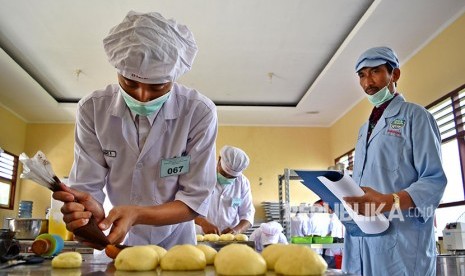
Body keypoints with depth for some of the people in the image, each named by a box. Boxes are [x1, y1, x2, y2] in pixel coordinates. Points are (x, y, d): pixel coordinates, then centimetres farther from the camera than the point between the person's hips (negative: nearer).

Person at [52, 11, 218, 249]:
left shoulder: (200, 113, -17)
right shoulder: (92, 109, -11)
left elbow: (196, 199, -15)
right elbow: (87, 186, -11)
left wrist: (136, 215, -30)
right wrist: (91, 211, -33)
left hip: (174, 241, 0)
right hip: (118, 242, 1)